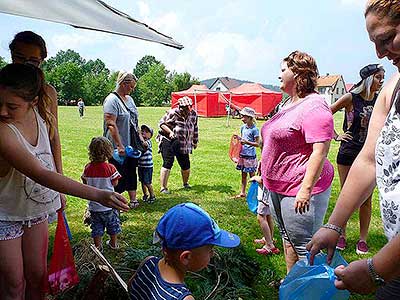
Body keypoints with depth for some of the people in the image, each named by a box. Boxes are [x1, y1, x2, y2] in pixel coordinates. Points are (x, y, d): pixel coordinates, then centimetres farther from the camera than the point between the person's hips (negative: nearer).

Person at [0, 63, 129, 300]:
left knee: (37, 276, 17)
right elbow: (40, 174, -37)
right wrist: (97, 195, -43)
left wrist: (58, 195, 9)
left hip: (37, 210, 5)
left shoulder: (43, 116, -11)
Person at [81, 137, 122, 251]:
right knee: (113, 224, 19)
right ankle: (113, 243, 33)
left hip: (94, 204, 2)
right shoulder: (110, 168, -16)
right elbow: (115, 183, -9)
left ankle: (98, 246, 24)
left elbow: (85, 183, 2)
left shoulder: (88, 168, -8)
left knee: (96, 227, 15)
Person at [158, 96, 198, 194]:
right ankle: (163, 188, -5)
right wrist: (170, 131, -23)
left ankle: (185, 183, 36)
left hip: (183, 145, 5)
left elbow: (195, 129, 16)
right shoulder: (172, 113, -14)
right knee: (168, 163, -12)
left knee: (186, 165, 8)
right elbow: (161, 123, -8)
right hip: (168, 141, -5)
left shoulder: (193, 114, 3)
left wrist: (195, 141, 23)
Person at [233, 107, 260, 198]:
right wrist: (239, 138, -1)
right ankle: (242, 192, 21)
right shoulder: (243, 127, 8)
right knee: (243, 175, 14)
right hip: (242, 154, 7)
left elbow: (257, 144, -13)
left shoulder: (254, 129, -13)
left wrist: (246, 142, -23)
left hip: (250, 155, -7)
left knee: (252, 175, 2)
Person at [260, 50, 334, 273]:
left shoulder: (314, 106, -18)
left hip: (299, 189, -11)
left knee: (303, 245, -2)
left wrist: (306, 189, -27)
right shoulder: (290, 103, 14)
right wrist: (267, 175, 24)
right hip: (278, 187, 11)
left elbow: (320, 151, -24)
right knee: (288, 237, 22)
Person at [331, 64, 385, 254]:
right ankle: (342, 236, 22)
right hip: (348, 153, -3)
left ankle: (363, 239, 20)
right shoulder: (350, 98, -6)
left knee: (366, 199, 6)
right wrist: (335, 136, -6)